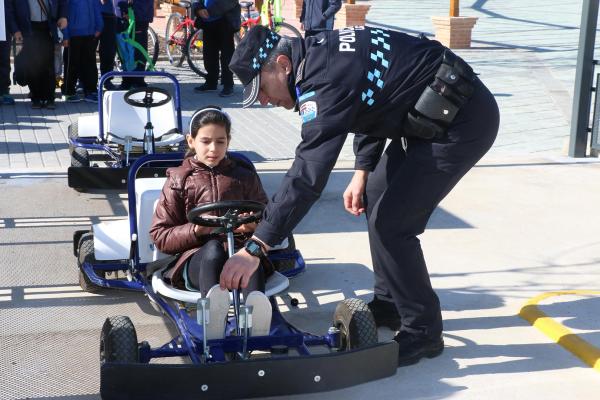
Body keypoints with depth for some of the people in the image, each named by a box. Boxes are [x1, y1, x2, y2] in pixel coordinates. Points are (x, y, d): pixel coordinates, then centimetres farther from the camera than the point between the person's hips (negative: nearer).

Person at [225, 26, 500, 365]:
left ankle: (423, 332, 4)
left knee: (391, 222, -10)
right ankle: (389, 303, 30)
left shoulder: (326, 78, -26)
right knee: (376, 199, 16)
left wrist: (256, 247, -30)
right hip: (433, 116, 10)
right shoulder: (319, 53, 3)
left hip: (463, 121, -10)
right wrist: (363, 171, 9)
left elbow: (308, 174, -31)